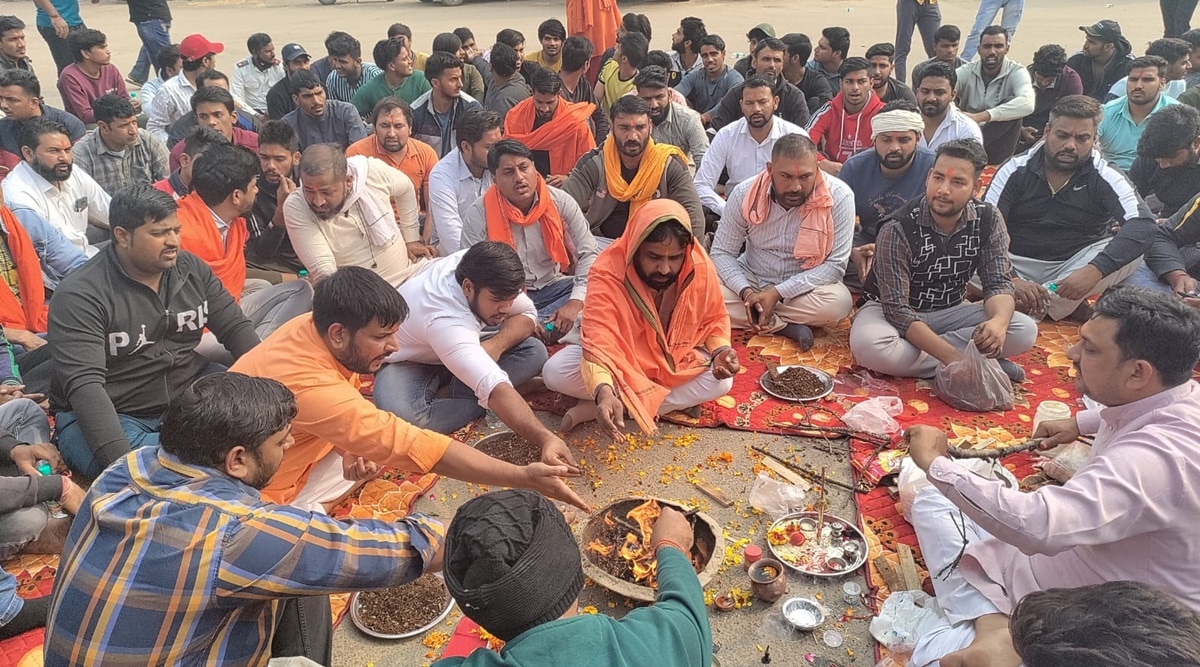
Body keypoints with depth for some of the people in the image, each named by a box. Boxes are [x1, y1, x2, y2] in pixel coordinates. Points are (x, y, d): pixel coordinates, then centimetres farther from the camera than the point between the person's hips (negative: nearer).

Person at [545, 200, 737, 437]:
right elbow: (598, 339, -41)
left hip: (676, 364, 3)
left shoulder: (701, 268, -20)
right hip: (619, 364, -2)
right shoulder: (607, 273, -31)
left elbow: (714, 319, -2)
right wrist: (604, 391, -59)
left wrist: (720, 351, -24)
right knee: (555, 372, -26)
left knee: (721, 382, -26)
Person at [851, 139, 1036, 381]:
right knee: (869, 347, -38)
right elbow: (897, 310, -27)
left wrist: (999, 321, -33)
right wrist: (952, 357, -37)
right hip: (891, 310, -4)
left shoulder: (988, 219, -9)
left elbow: (998, 283, -8)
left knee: (1025, 331, -18)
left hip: (950, 311, 4)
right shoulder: (897, 229, -24)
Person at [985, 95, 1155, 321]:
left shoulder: (1106, 178, -6)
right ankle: (1067, 304, -20)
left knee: (1130, 254, -26)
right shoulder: (1015, 170, -5)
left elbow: (1143, 225, -21)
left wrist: (1094, 270, -39)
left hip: (1075, 266, 1)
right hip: (1016, 264, -1)